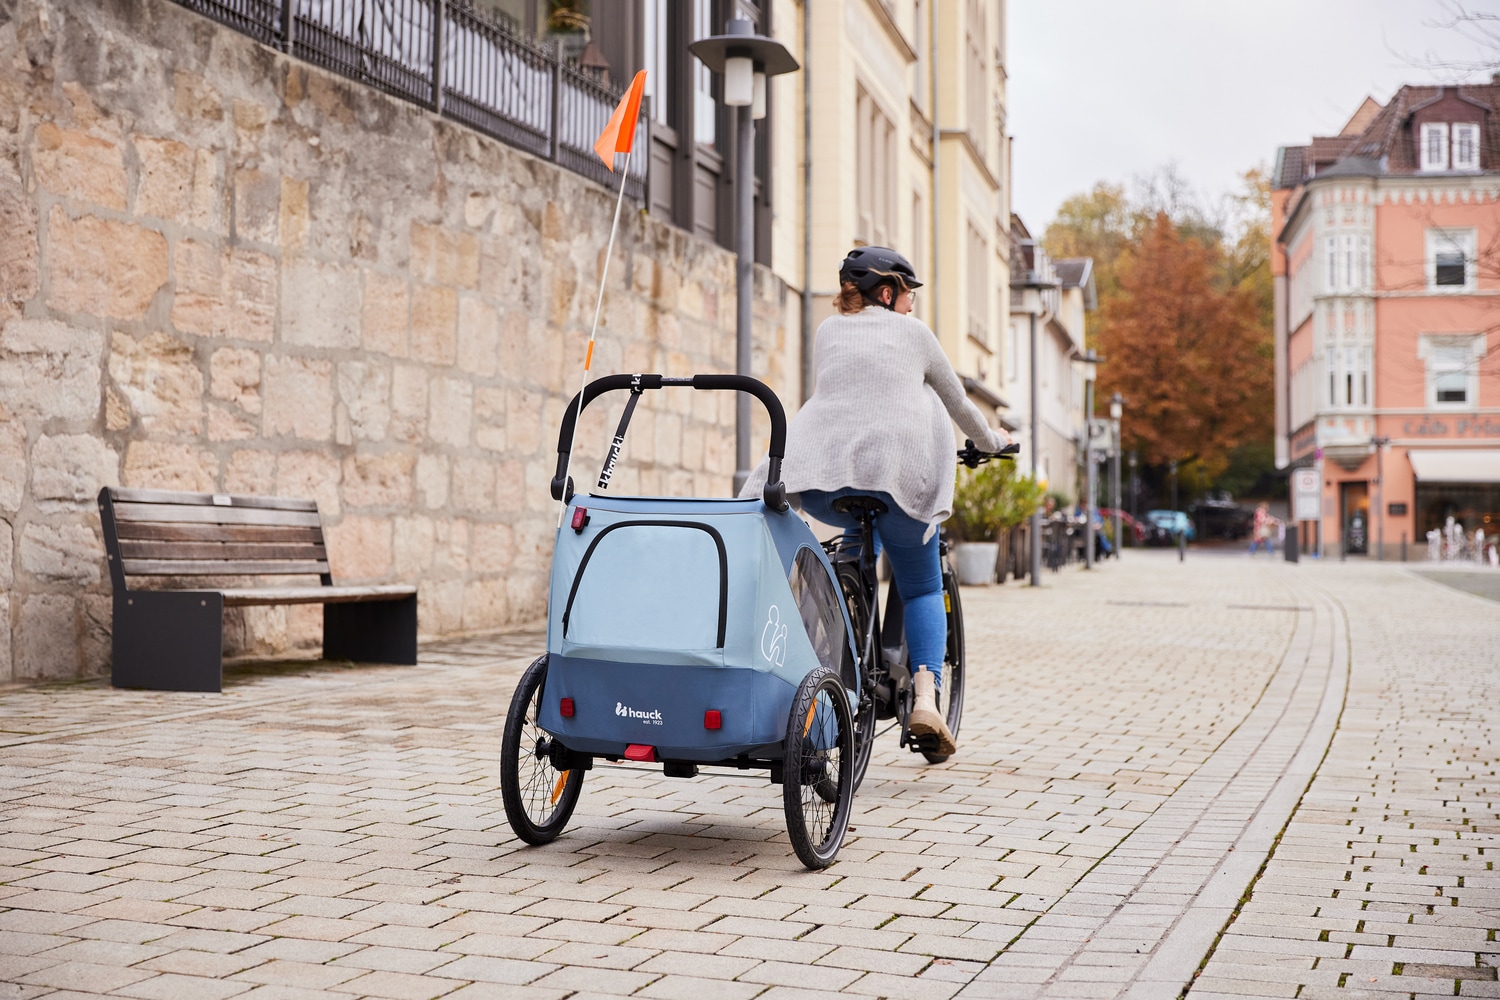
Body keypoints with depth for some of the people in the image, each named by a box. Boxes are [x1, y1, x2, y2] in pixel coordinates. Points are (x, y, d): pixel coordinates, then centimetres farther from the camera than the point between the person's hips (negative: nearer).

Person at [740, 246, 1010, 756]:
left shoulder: (827, 332, 24)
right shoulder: (912, 331, 17)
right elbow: (956, 401, 28)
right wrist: (991, 441, 46)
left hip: (820, 476, 3)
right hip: (898, 472, -3)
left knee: (864, 529, 36)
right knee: (923, 587, 15)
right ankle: (925, 694, -5)